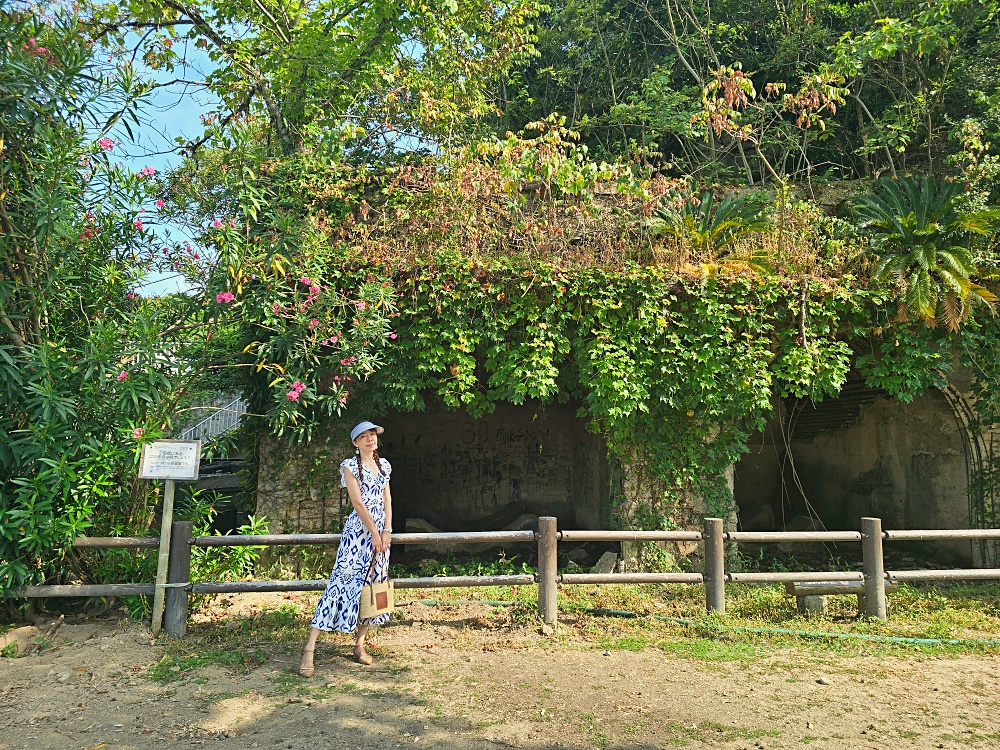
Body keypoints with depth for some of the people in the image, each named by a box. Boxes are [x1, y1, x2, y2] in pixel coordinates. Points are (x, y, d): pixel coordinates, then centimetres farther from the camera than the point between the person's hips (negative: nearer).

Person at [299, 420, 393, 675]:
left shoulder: (383, 465, 12)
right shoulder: (350, 466, -5)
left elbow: (387, 499, 11)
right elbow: (358, 503, -11)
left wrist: (387, 530, 0)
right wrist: (374, 533, -14)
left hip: (381, 531, 6)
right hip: (358, 530, -6)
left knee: (374, 584, 7)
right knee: (342, 582, -10)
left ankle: (360, 643, 17)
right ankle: (309, 648, -7)